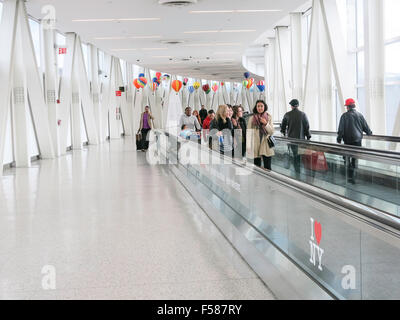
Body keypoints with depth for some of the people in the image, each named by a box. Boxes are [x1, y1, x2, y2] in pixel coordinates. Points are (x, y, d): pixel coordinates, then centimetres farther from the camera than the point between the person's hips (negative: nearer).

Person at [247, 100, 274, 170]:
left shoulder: (269, 117, 6)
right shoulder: (252, 118, 3)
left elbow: (272, 132, 3)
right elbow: (248, 133, 1)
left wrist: (266, 124, -13)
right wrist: (248, 147, -6)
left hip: (266, 146, 0)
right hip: (255, 146, 0)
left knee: (268, 168, -2)